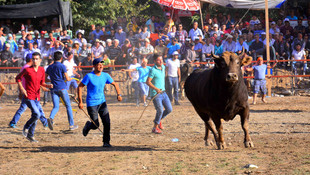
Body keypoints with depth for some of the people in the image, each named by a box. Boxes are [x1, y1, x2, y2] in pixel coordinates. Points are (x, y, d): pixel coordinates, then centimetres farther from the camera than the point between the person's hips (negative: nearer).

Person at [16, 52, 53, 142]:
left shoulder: (42, 70, 7)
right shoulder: (27, 70, -9)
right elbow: (18, 78, 3)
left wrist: (48, 86, -3)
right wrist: (21, 89, -8)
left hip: (37, 97, 6)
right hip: (29, 97, -6)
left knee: (35, 115, 9)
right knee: (37, 114, -19)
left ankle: (30, 135, 23)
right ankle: (26, 128, 4)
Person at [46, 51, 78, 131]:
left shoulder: (49, 67, 10)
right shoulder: (62, 66, -5)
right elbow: (67, 78, -8)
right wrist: (70, 78, 15)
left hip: (53, 89, 4)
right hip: (62, 88, -4)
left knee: (56, 107, 1)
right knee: (68, 106, 9)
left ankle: (51, 118, -31)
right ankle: (71, 125, 12)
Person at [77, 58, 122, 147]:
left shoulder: (105, 76, 2)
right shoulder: (89, 76, -12)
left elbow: (115, 84, 13)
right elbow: (80, 87, -9)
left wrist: (119, 94, -5)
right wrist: (80, 102, -14)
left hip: (102, 102, 4)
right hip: (92, 103, -4)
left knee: (107, 123, -7)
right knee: (96, 125, -4)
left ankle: (106, 142, 5)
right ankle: (88, 125, 32)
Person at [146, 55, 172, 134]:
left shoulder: (163, 67, 9)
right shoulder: (153, 70, -15)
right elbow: (148, 82, -19)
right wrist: (156, 89, -28)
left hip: (163, 92, 8)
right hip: (155, 94, -8)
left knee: (169, 109, 5)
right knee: (160, 110, -13)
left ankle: (159, 120, 29)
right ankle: (155, 128, 3)